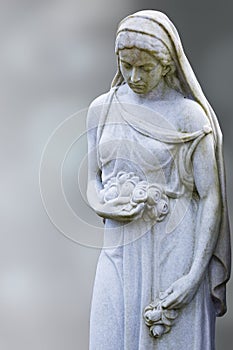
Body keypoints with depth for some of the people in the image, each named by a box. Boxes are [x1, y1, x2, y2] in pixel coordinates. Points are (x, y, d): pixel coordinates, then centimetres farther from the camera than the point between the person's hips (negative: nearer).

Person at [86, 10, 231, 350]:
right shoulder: (102, 109, 6)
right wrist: (105, 203, -9)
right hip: (120, 252, 4)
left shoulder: (188, 116, -7)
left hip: (173, 254, -4)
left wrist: (194, 275, -15)